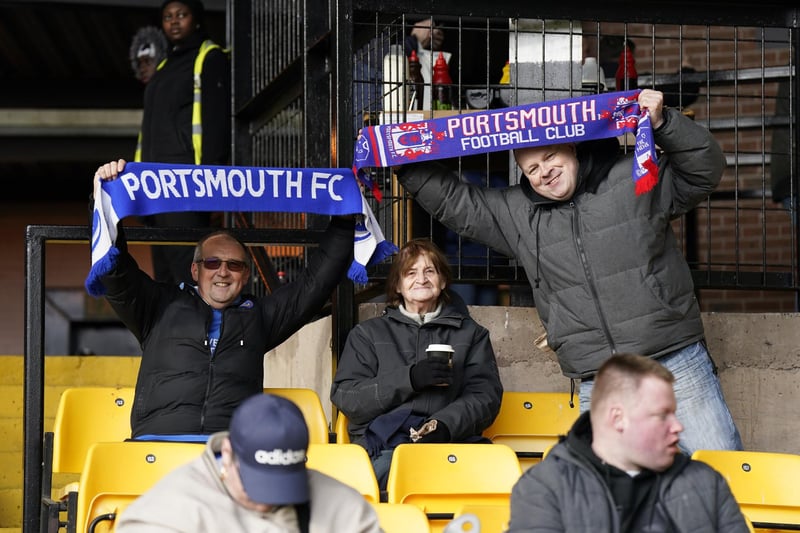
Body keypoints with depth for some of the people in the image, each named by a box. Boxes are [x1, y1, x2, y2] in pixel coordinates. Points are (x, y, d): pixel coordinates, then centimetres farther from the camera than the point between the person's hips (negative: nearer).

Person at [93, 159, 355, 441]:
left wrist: (343, 221, 23)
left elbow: (317, 280, 28)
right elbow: (116, 272, 13)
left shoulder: (258, 315, 28)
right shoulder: (163, 305, 23)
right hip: (159, 439, -1)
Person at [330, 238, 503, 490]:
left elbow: (486, 396, 10)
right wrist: (409, 379, -5)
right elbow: (344, 397, 9)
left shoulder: (471, 334, 25)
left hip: (452, 442, 2)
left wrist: (444, 425, -12)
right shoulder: (368, 334, 23)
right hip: (385, 446, -1)